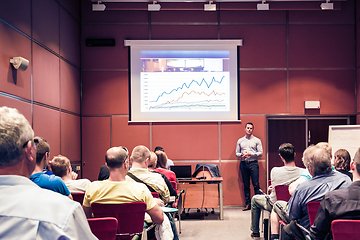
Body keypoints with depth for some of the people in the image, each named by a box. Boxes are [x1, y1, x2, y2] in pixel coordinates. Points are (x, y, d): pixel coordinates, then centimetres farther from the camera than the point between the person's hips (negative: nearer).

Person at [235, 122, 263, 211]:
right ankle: (248, 204, 11)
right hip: (243, 164, 3)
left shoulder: (257, 140, 5)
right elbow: (236, 153, 13)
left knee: (256, 184, -8)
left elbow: (260, 153, 0)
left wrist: (251, 154, -13)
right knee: (246, 185, 6)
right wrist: (241, 155, -9)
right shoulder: (240, 141, 12)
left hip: (253, 163, -3)